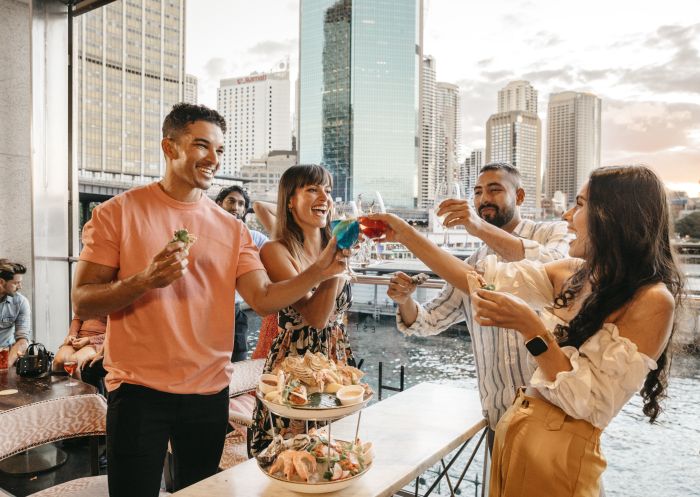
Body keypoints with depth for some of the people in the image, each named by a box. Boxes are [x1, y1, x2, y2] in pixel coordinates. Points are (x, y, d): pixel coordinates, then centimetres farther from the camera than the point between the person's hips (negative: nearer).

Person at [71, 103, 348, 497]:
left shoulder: (231, 229, 4)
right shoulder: (119, 212, -6)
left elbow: (264, 298, -5)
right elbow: (83, 303, -8)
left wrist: (318, 273, -20)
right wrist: (145, 280, -25)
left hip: (210, 393, 4)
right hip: (138, 390, -3)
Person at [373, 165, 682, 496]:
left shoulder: (652, 300, -17)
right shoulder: (573, 275, 2)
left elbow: (591, 403, -19)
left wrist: (529, 326, -26)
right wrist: (407, 237, 3)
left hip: (561, 450, -6)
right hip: (516, 427, 6)